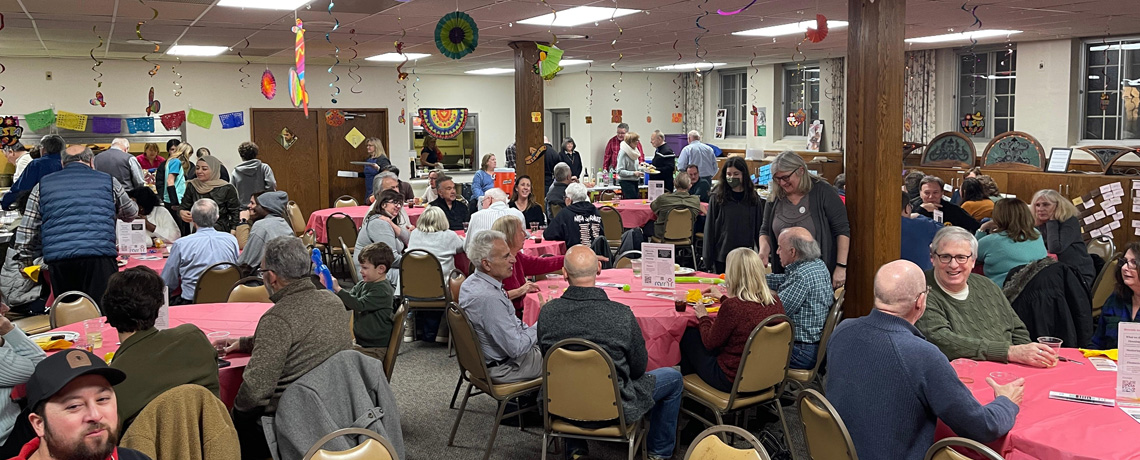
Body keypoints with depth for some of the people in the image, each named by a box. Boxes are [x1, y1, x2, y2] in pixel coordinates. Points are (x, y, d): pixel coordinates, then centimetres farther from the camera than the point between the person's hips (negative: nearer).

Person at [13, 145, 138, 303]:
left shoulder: (42, 185, 18)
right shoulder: (108, 181, 14)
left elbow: (27, 230, 16)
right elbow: (131, 214, 29)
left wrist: (26, 260, 26)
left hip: (58, 259, 2)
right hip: (100, 254, -2)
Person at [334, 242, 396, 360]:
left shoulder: (383, 290, -17)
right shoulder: (362, 285, 8)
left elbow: (359, 305, -25)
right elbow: (346, 304, 8)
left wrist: (338, 289, -25)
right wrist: (331, 289, -7)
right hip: (360, 343, 9)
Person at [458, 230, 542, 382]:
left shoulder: (472, 282, -1)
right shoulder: (488, 298, -32)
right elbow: (516, 348, -28)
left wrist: (528, 329, 4)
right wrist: (539, 327, -15)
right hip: (503, 367, -9)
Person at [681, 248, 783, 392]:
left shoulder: (731, 306, -28)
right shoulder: (775, 301, -7)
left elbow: (710, 343, -13)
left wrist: (703, 317, 5)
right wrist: (723, 298, 31)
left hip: (732, 381, -7)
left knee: (689, 335, 14)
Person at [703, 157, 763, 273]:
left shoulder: (753, 198, 4)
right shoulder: (716, 197, -1)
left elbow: (759, 229, 9)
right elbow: (709, 230, 0)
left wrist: (763, 253, 3)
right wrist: (707, 261, -2)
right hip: (722, 258, -1)